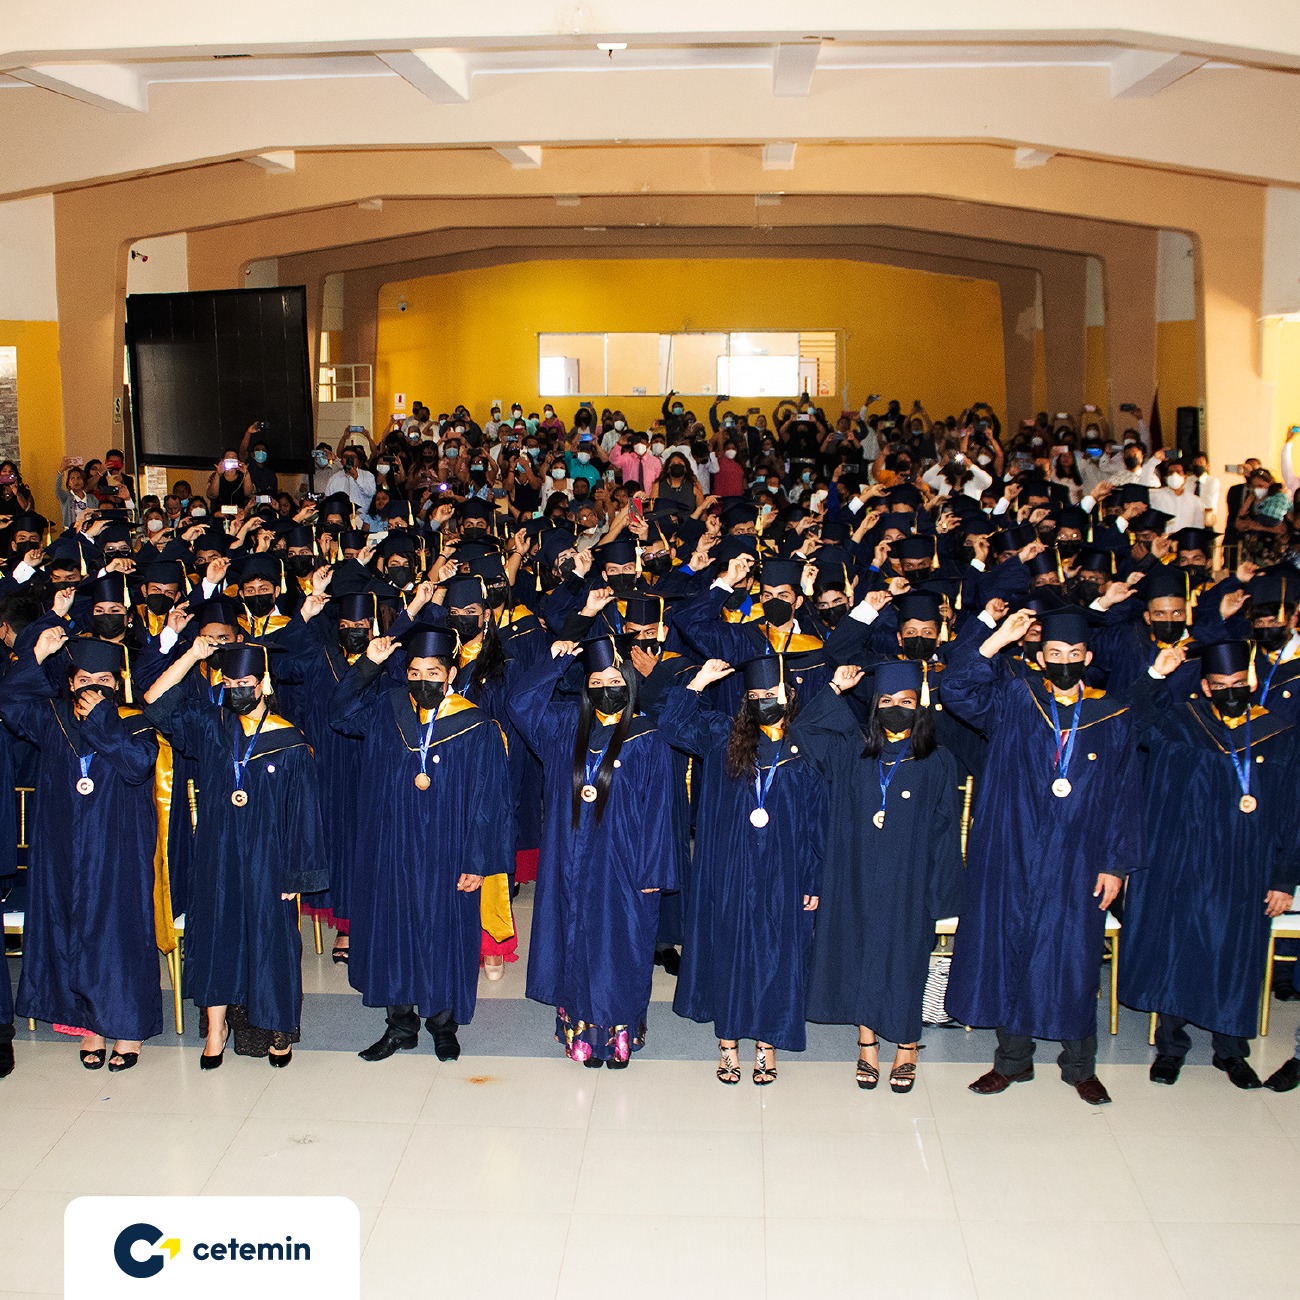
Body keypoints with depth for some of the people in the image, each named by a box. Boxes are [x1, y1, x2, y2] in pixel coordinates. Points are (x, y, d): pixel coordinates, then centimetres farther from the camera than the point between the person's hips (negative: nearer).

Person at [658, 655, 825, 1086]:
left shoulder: (805, 753, 0)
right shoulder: (723, 737, 3)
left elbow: (815, 826, 2)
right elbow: (672, 724, -2)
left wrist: (812, 883, 0)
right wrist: (700, 681, -10)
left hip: (780, 879, 0)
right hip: (727, 875, 1)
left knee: (774, 956, 6)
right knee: (727, 951, 6)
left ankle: (766, 1042, 21)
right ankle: (728, 1040, 20)